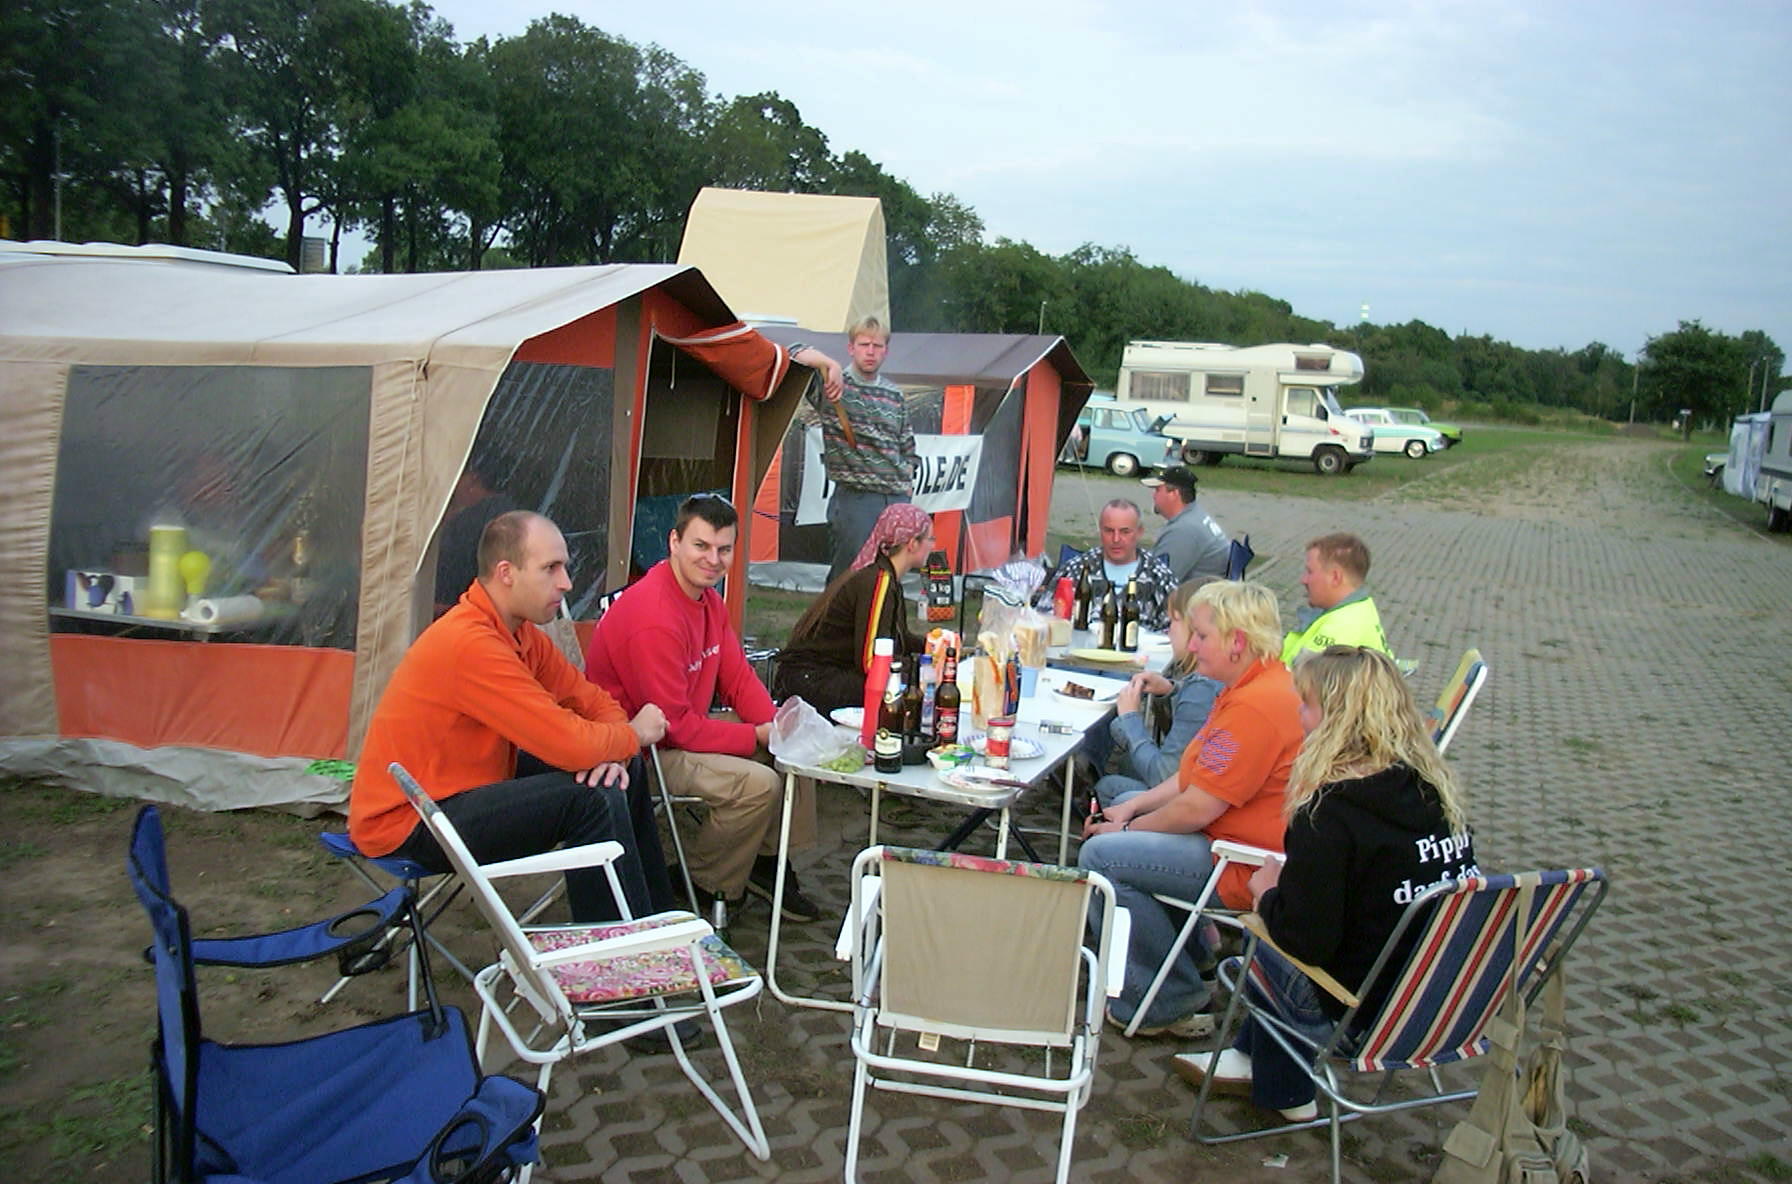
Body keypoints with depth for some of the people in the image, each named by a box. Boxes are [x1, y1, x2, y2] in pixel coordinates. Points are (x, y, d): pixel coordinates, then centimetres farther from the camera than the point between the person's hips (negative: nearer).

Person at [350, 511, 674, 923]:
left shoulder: (522, 633, 2)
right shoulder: (470, 643, -28)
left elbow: (591, 699, 9)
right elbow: (570, 745, -29)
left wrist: (613, 749, -13)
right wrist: (634, 734, -10)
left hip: (470, 788, 10)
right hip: (406, 826, -10)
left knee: (622, 775, 6)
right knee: (594, 800, -23)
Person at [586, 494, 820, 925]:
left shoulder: (708, 599, 3)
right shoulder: (654, 618, -28)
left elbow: (738, 678, 6)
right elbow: (675, 725, -27)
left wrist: (778, 724, -12)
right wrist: (759, 736, -21)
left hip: (683, 724, 10)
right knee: (758, 783, -24)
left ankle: (769, 862, 15)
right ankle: (703, 884, -1)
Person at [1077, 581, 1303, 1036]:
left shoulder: (1256, 705, -26)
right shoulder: (1253, 688, 10)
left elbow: (1196, 809, -25)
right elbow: (1194, 777, 13)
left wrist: (1127, 828, -9)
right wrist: (1129, 808, 2)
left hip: (1246, 866, -12)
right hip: (1227, 833, 12)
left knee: (1100, 856, -19)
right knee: (1112, 791, 21)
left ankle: (1172, 1002, -6)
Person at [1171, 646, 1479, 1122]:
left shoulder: (1328, 813, -23)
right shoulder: (1436, 792, -2)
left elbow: (1307, 941, -21)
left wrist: (1268, 891, -2)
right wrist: (1288, 883, 10)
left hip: (1363, 1020, -7)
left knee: (1263, 936, 16)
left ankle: (1285, 1092, 33)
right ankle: (1253, 1058, 38)